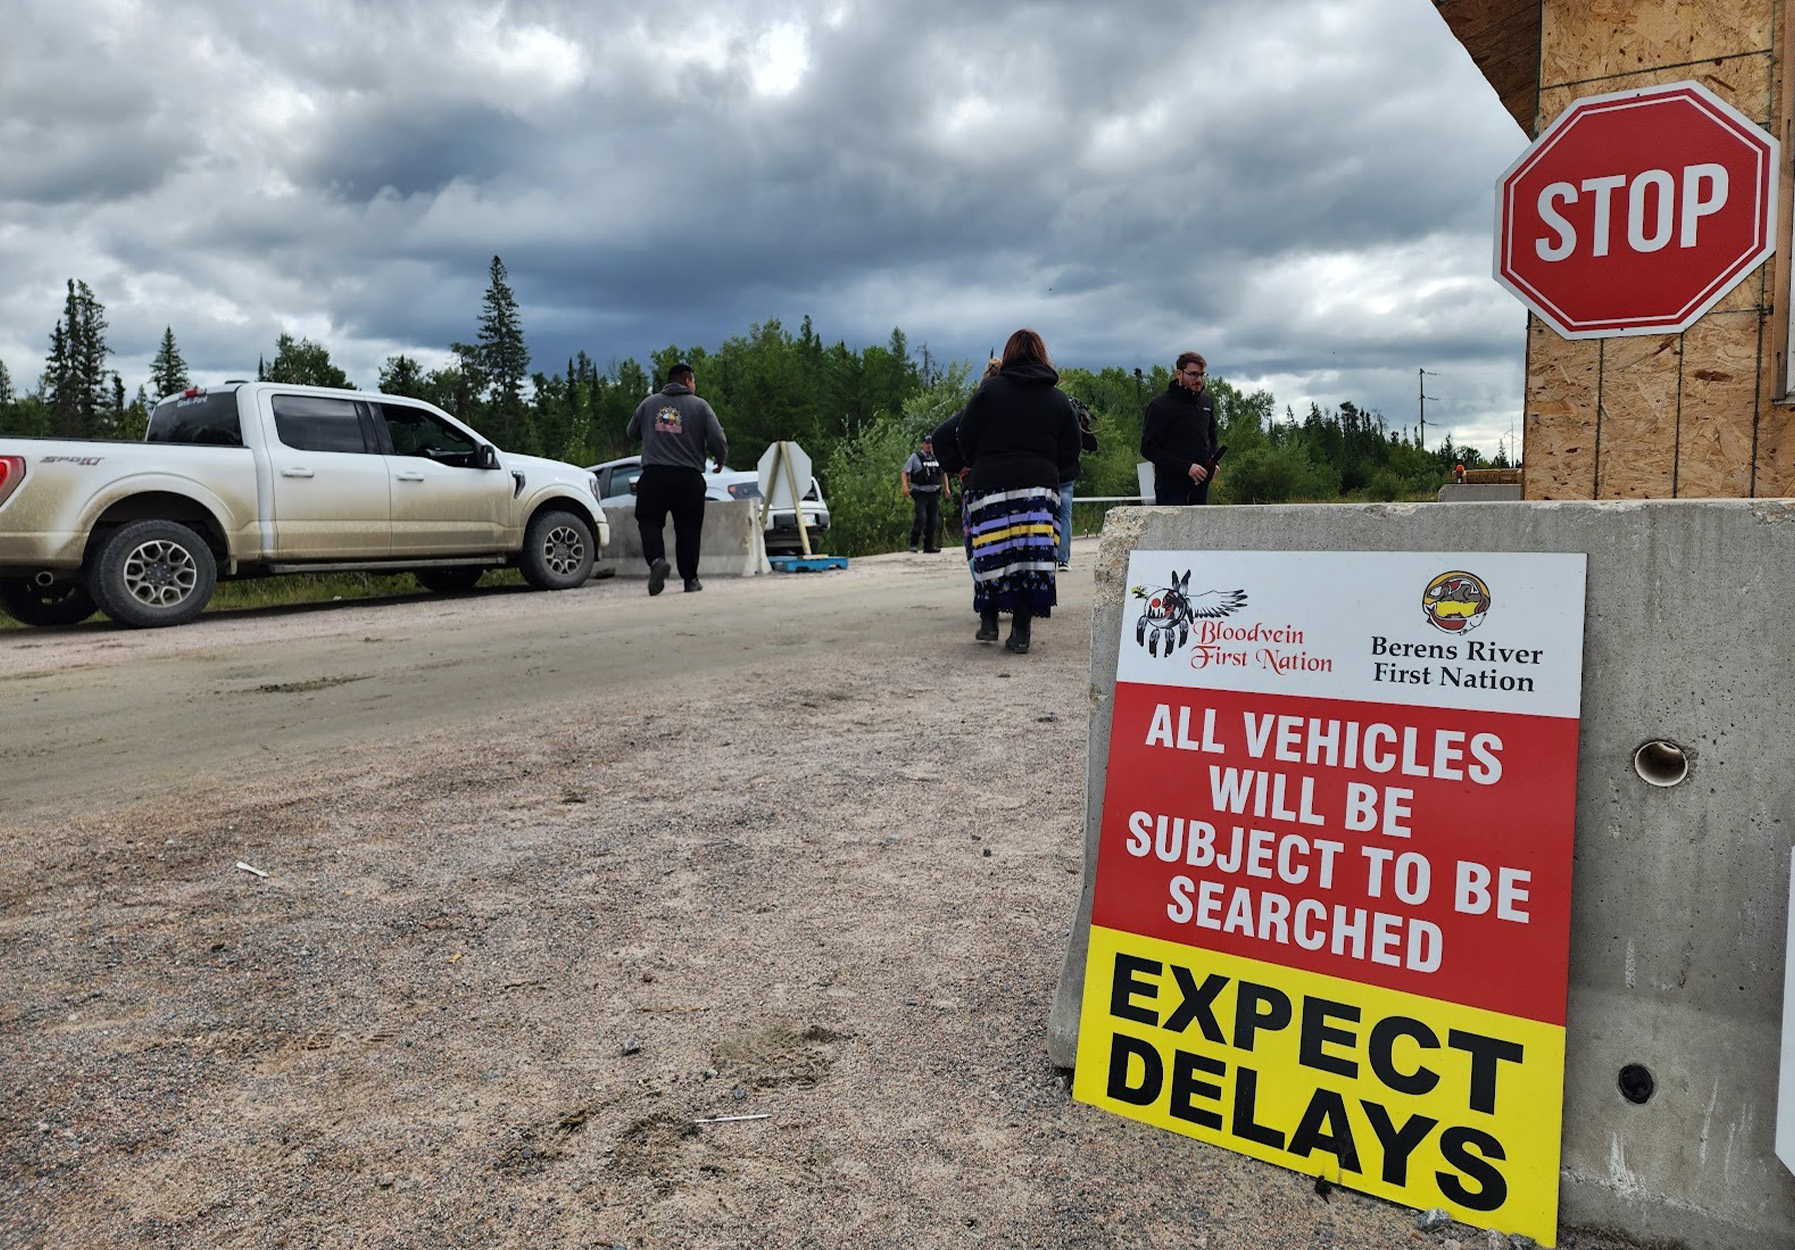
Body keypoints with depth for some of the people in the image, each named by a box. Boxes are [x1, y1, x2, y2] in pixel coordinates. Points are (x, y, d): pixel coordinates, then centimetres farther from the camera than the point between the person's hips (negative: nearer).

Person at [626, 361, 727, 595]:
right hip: (689, 477, -1)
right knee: (688, 528, 9)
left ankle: (656, 560, -20)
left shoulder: (648, 403, 10)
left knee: (649, 522, 7)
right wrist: (720, 459, 16)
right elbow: (718, 441, -5)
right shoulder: (699, 406, 2)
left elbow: (632, 433, 22)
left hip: (653, 475, 1)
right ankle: (690, 578, 12)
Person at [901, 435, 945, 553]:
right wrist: (905, 487, -17)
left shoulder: (936, 457, 12)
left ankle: (928, 545, 11)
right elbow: (904, 473, -3)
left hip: (934, 493, 5)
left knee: (933, 520, 3)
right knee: (921, 517, -18)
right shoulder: (915, 457, -1)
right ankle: (913, 543, -8)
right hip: (920, 493, -5)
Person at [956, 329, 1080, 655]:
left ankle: (988, 621, 12)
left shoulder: (989, 391, 3)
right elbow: (1070, 455, 11)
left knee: (992, 553, 7)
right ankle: (1020, 632, 0)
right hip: (1039, 486, 2)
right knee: (1032, 555, 1)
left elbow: (965, 439, 3)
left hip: (990, 484, -1)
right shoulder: (1059, 400, 12)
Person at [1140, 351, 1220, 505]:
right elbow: (1148, 449, -13)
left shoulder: (1207, 401, 13)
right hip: (1171, 488, -6)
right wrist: (1186, 467, -18)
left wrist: (1212, 461, 5)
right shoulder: (1161, 405, -9)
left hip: (1200, 486, 7)